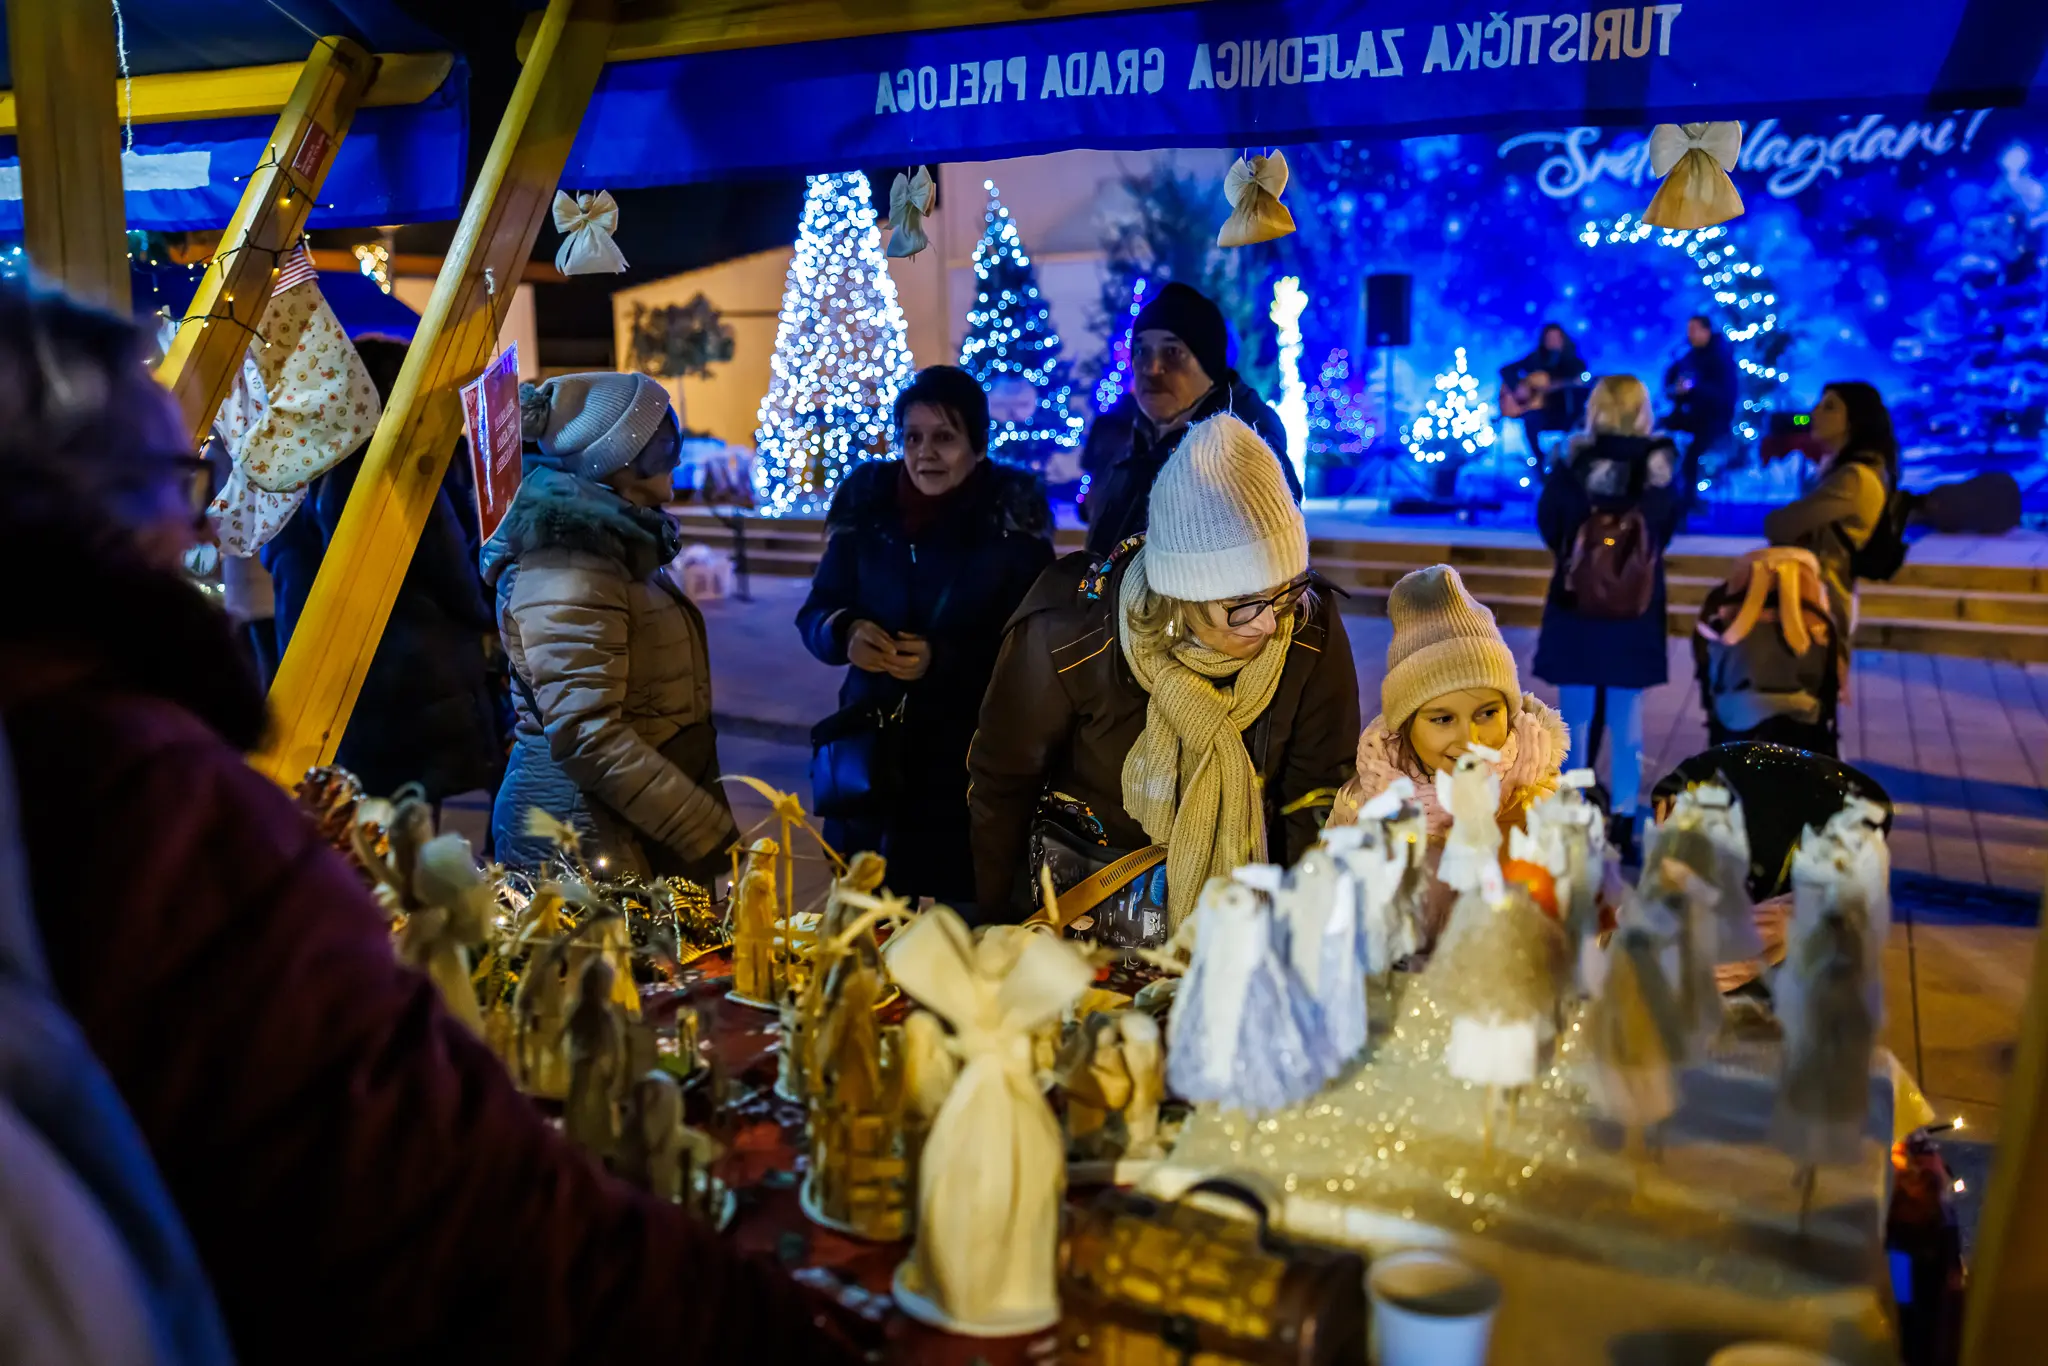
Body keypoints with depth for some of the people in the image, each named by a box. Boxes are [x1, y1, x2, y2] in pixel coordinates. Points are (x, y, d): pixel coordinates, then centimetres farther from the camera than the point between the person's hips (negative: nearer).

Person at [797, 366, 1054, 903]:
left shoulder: (1010, 518, -6)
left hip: (972, 762, -3)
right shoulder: (867, 503, 3)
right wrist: (846, 631, -15)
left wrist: (943, 659, -21)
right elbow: (815, 613, 7)